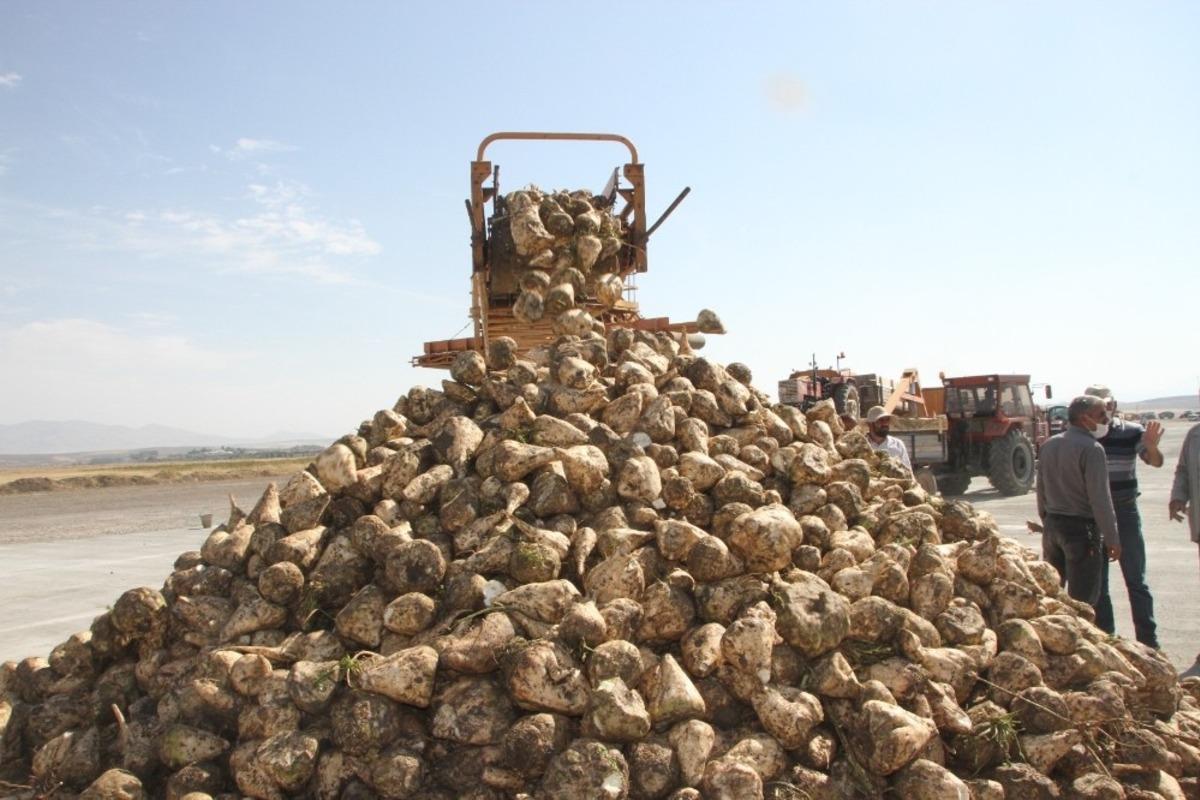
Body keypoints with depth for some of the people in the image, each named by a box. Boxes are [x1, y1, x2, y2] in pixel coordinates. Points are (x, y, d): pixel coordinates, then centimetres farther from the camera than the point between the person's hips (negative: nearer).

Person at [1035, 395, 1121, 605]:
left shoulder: (1049, 445, 8)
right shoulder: (1091, 448, -15)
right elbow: (1100, 498, -17)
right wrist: (1112, 538, -11)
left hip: (1052, 525, 7)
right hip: (1081, 527, -7)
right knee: (1082, 599, 0)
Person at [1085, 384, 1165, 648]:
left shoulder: (1131, 432, -4)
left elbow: (1156, 462, -18)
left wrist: (1151, 447, -37)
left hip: (1125, 514, -1)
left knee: (1136, 580, 4)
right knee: (1097, 582, 9)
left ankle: (1148, 641, 13)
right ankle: (1104, 636, 21)